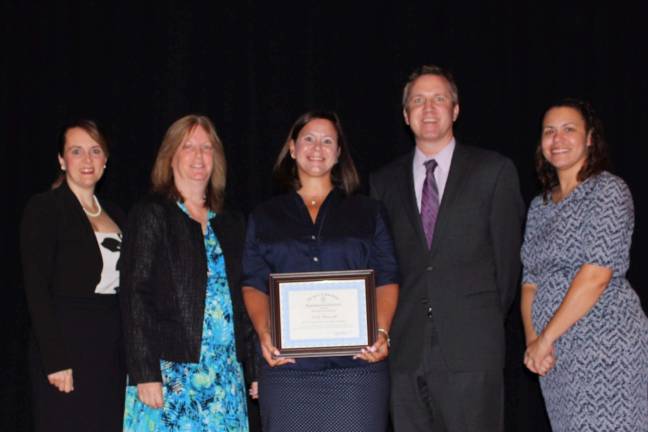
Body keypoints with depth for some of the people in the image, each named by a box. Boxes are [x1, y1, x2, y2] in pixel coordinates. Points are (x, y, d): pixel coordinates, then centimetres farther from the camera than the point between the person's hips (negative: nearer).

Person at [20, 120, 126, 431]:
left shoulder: (115, 214, 15)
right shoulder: (43, 208, -5)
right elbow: (36, 289, -11)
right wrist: (55, 361, -18)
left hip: (113, 346, 6)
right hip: (68, 343, -6)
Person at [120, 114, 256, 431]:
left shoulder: (231, 224, 16)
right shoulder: (151, 215, 0)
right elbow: (135, 297, -6)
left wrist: (253, 367, 9)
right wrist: (145, 374, -14)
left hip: (227, 377, 5)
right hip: (170, 373, -4)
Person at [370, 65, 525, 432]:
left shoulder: (494, 171, 4)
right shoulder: (385, 182, 12)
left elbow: (507, 254, 6)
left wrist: (490, 320, 8)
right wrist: (391, 329, 8)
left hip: (471, 347, -2)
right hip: (407, 348, 3)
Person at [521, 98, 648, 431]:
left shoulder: (608, 191, -6)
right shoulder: (539, 206, 14)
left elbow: (597, 275, -15)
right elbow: (531, 280, 12)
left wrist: (546, 338, -13)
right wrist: (532, 340, -5)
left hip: (604, 344, -6)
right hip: (555, 353, 6)